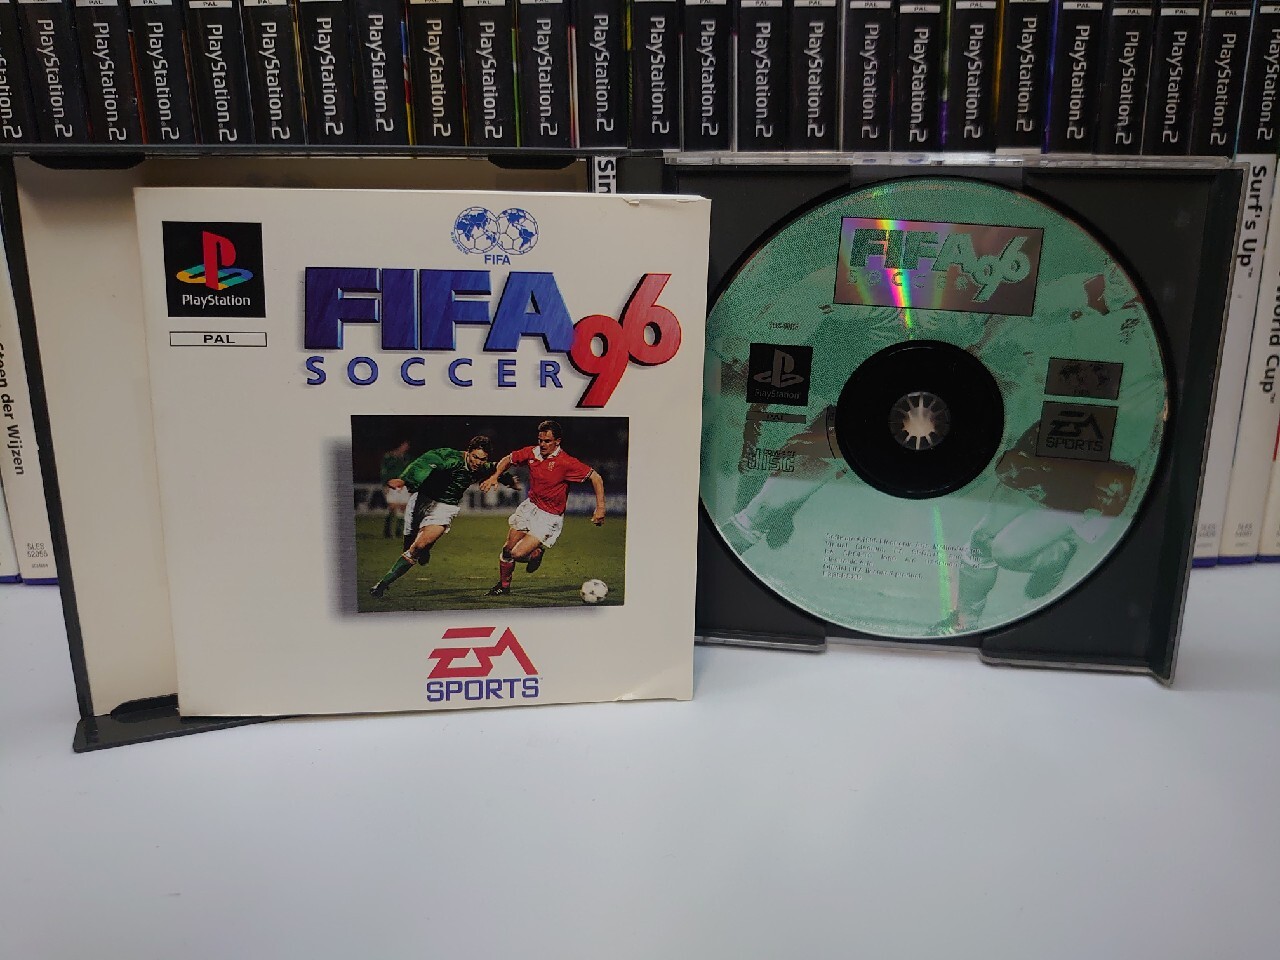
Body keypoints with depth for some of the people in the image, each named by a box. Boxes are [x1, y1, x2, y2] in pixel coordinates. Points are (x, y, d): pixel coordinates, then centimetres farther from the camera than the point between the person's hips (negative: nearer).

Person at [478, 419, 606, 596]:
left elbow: (596, 478, -17)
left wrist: (600, 508, -23)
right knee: (508, 549, 8)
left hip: (550, 517, -5)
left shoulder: (566, 462, -21)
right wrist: (495, 476, -4)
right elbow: (508, 459, 12)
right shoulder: (532, 453, -6)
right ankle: (503, 585, 33)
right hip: (530, 507, 5)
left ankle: (536, 553, 19)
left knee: (518, 554, -15)